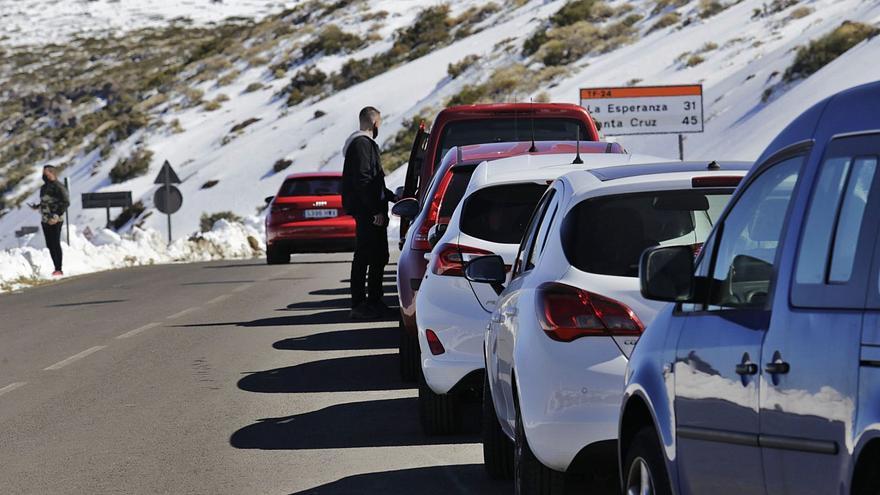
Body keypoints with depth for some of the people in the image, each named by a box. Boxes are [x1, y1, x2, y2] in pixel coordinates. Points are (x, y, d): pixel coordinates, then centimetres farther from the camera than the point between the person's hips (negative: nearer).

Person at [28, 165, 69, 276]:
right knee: (50, 245, 8)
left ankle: (59, 269, -5)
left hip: (55, 221, -9)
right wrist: (37, 207, 11)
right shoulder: (44, 187, 15)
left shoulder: (58, 186, -11)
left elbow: (65, 202, -15)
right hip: (45, 220, 9)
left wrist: (57, 215, -21)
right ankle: (56, 268, 14)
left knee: (55, 244, -8)